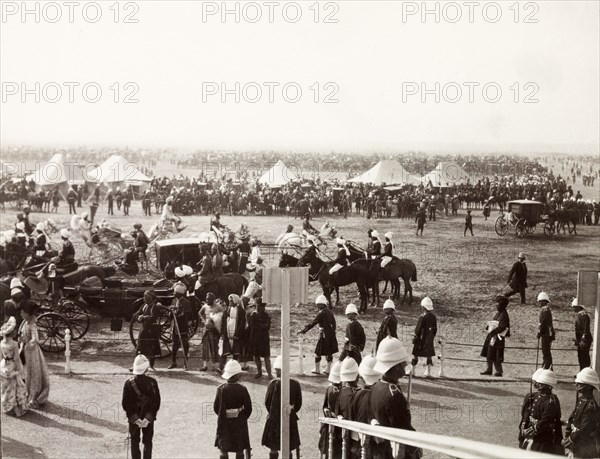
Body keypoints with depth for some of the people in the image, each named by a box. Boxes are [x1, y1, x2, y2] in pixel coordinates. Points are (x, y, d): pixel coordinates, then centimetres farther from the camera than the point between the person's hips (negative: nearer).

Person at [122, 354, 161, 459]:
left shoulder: (129, 383, -12)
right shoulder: (152, 382, -12)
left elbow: (125, 404, -10)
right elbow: (157, 402, -10)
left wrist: (134, 418, -7)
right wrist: (148, 417, -7)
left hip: (133, 419, 0)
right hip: (149, 418, 0)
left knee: (135, 442, 12)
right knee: (147, 442, 13)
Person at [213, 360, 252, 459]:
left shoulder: (221, 389, -10)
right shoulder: (242, 390, -14)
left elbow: (216, 407, -4)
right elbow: (248, 407, -9)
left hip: (224, 422, 1)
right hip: (240, 423, -1)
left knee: (223, 451, 10)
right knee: (240, 451, 11)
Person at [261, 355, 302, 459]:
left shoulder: (274, 384, -15)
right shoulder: (295, 384, -4)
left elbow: (267, 402, -8)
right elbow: (299, 403, 3)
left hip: (274, 419, -3)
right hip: (291, 420, 3)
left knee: (273, 449, 9)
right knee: (288, 449, 11)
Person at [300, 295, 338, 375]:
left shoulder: (321, 313, -15)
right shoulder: (330, 312, 7)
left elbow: (313, 323, -18)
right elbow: (333, 323, 14)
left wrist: (304, 330, -16)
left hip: (323, 335, -7)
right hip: (331, 335, 7)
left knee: (318, 353, 6)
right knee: (329, 352, 14)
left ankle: (317, 369, 13)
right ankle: (328, 369, 19)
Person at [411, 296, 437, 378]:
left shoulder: (422, 317, -18)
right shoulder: (433, 317, 2)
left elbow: (418, 329, -15)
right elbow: (435, 329, 10)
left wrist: (415, 338, -5)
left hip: (421, 340, -6)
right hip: (430, 340, 6)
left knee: (415, 355, 5)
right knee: (429, 355, 12)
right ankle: (428, 372, 15)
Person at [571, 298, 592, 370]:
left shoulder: (584, 315, -16)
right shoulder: (579, 315, 15)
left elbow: (586, 329, -21)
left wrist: (583, 340, -23)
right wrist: (577, 341, 20)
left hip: (585, 340, -10)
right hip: (580, 340, 10)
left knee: (584, 358, -7)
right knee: (580, 357, 14)